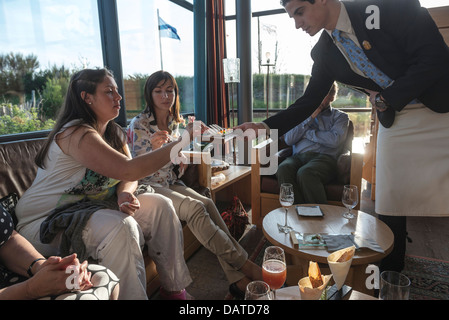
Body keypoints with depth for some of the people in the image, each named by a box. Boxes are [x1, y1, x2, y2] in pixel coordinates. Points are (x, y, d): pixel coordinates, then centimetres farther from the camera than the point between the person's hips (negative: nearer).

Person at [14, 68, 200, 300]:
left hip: (87, 206, 8)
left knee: (160, 205, -8)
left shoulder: (113, 132, 6)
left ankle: (173, 289, -2)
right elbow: (128, 170, -35)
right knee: (120, 226, -35)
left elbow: (127, 176, 0)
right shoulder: (76, 134, -23)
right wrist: (184, 139, -33)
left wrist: (125, 194, -25)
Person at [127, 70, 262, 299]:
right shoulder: (139, 125, -11)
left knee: (207, 203, -23)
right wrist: (153, 148, -31)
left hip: (170, 183, 6)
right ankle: (244, 265, -21)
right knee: (194, 207, -30)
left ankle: (237, 278, -23)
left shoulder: (174, 122, 9)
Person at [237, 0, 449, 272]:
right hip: (395, 123, 4)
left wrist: (385, 98, -15)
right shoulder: (324, 53, -1)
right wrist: (265, 126, -9)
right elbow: (309, 102, 2)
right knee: (390, 208, 5)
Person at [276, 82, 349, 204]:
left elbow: (335, 140, -3)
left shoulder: (340, 116, 19)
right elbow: (288, 140, 10)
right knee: (283, 169, -33)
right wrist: (309, 118, 6)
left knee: (305, 173, -37)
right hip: (298, 157, 3)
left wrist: (306, 133, 4)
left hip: (324, 157, -2)